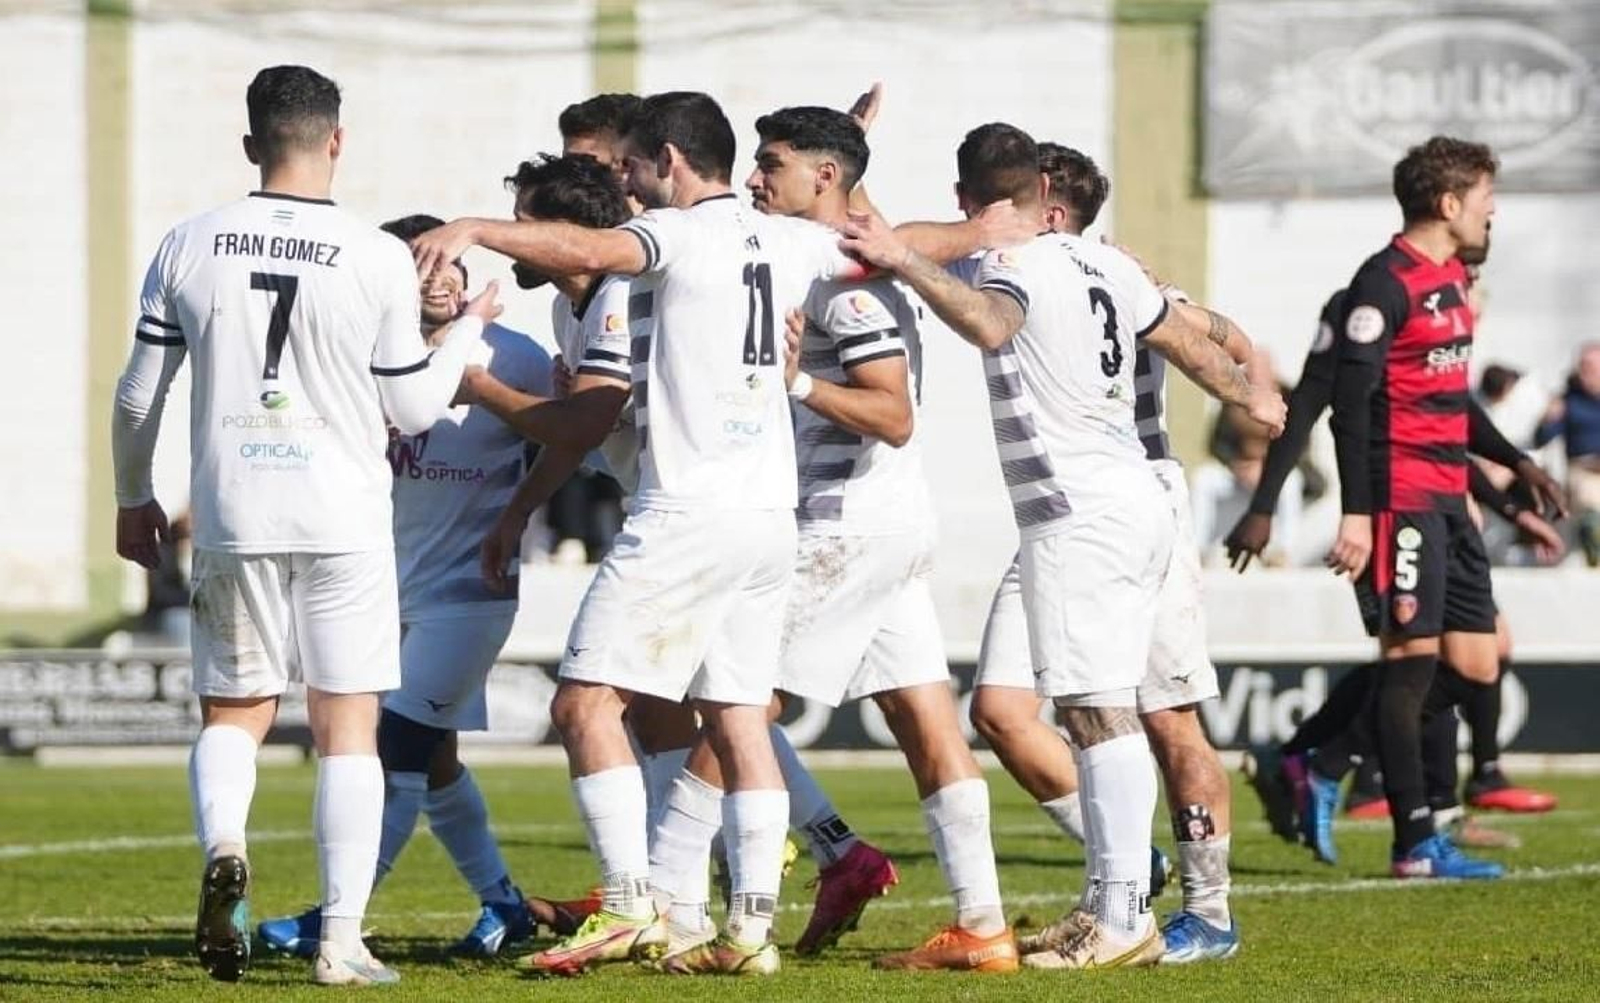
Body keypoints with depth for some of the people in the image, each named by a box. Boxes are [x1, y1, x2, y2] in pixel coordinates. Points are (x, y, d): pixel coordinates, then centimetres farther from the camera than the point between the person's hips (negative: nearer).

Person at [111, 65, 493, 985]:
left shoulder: (189, 249, 0)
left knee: (235, 711, 15)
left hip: (232, 517, 2)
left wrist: (134, 498, 21)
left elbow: (139, 395, 6)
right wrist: (470, 330, 19)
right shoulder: (379, 260, -6)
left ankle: (223, 848, -14)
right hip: (343, 516, -2)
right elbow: (412, 408, 2)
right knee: (348, 727, 5)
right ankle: (343, 938, 0)